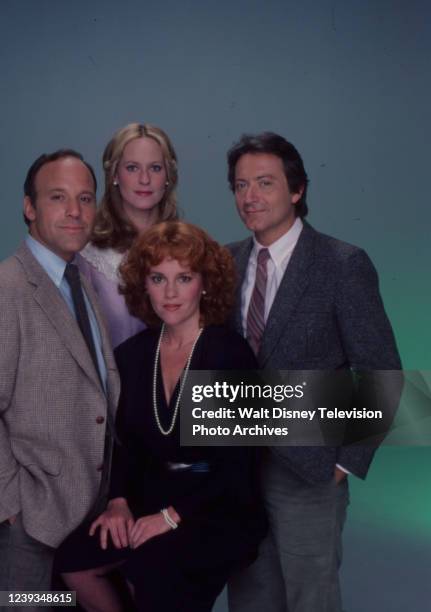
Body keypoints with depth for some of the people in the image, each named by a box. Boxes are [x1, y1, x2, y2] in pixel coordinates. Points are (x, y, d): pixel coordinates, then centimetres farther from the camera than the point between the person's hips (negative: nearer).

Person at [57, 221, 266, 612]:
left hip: (221, 510, -5)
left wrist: (172, 516, -20)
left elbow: (237, 463, -14)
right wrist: (120, 502, -7)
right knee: (74, 559, -17)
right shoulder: (132, 354, 5)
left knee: (151, 563, -32)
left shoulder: (232, 353, -11)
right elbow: (127, 443, 11)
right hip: (151, 501, 5)